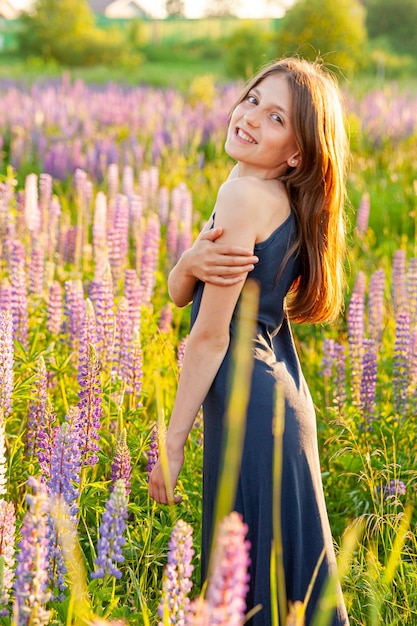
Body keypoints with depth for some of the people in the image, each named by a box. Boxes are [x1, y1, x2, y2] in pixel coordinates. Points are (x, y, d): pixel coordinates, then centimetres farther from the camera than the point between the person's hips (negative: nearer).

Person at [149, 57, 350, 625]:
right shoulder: (283, 201, 10)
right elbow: (177, 293, 6)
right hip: (277, 393, 9)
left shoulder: (245, 195, -17)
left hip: (248, 406, -9)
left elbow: (210, 337, -17)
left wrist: (172, 442, -11)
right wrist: (193, 262, -17)